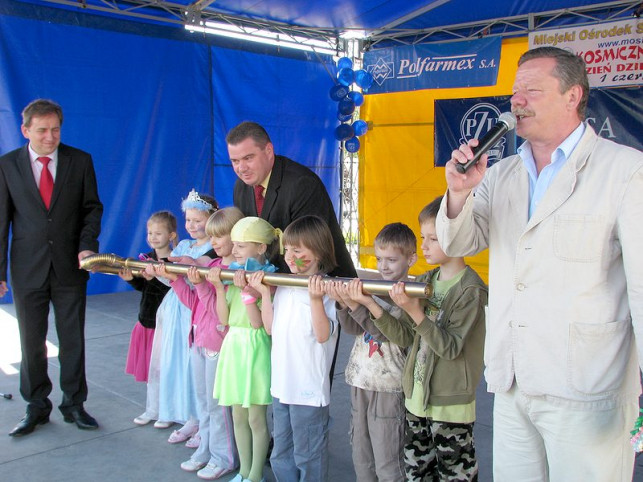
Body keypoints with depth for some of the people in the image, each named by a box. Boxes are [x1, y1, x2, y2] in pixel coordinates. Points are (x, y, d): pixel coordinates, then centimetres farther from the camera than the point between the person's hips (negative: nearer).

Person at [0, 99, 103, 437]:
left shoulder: (80, 161, 0)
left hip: (70, 267, 0)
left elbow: (92, 207, 5)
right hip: (28, 269, 0)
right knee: (31, 342, 9)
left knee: (73, 340, 8)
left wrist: (87, 245, -11)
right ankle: (36, 407, 26)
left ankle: (74, 405, 24)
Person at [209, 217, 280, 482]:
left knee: (256, 418, 5)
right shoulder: (233, 275, 7)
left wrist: (245, 290, -25)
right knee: (238, 416, 16)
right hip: (233, 347, 7)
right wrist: (219, 288, -6)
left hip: (255, 349, -7)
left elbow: (257, 322, -19)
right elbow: (224, 318, 3)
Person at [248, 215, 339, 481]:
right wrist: (264, 293, -1)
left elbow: (323, 335, -21)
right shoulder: (283, 286, 7)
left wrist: (316, 299, -31)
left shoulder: (325, 289, -14)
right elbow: (270, 328, 7)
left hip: (309, 389, -7)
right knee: (281, 456, 21)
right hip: (281, 385, 7)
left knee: (308, 457, 7)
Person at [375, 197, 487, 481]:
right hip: (417, 398, 7)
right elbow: (405, 337, 4)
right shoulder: (425, 281, 6)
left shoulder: (471, 289, -14)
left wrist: (416, 312, -28)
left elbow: (451, 347, -20)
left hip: (450, 405, -7)